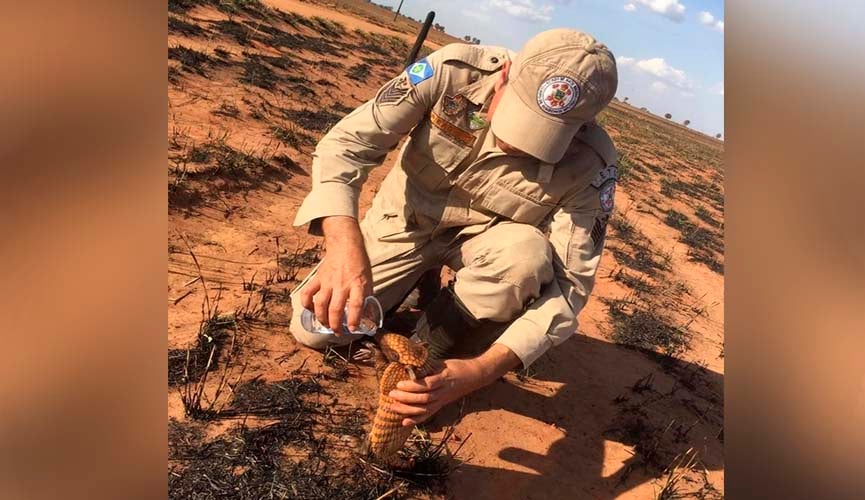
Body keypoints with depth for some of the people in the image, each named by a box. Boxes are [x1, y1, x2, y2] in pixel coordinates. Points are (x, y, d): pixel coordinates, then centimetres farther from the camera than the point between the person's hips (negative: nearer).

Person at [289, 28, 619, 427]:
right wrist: (344, 241, -50)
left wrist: (483, 369, -41)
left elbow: (570, 281, -27)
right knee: (314, 330, -4)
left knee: (526, 254, -36)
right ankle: (423, 280, 20)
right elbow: (348, 141, -30)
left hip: (489, 239, 0)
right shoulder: (452, 72, -29)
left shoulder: (589, 163, -29)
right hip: (408, 220, 1)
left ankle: (429, 354, -10)